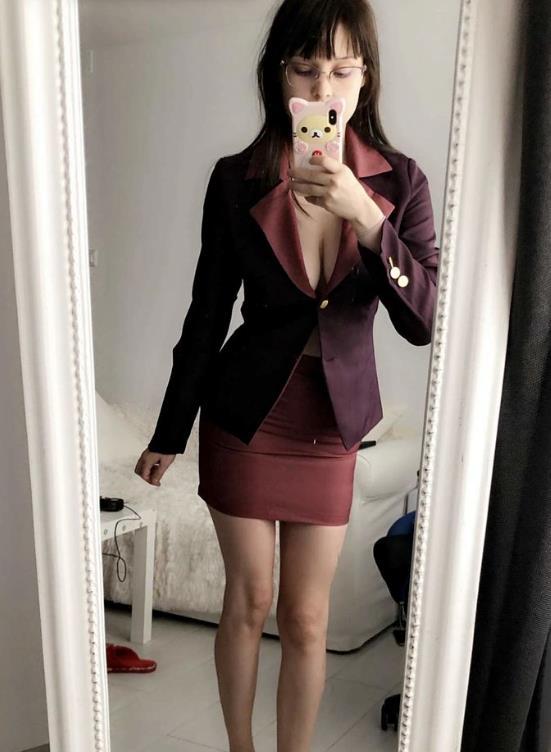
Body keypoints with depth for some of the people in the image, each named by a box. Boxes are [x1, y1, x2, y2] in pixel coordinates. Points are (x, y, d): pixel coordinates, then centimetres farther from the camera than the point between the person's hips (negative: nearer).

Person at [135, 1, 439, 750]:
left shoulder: (400, 181, -7)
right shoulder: (237, 179, -8)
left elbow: (425, 322, -15)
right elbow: (207, 315, -2)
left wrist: (367, 218, -30)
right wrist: (169, 433, 3)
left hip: (332, 424, 1)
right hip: (245, 416, 0)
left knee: (306, 619, 11)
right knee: (248, 603, 14)